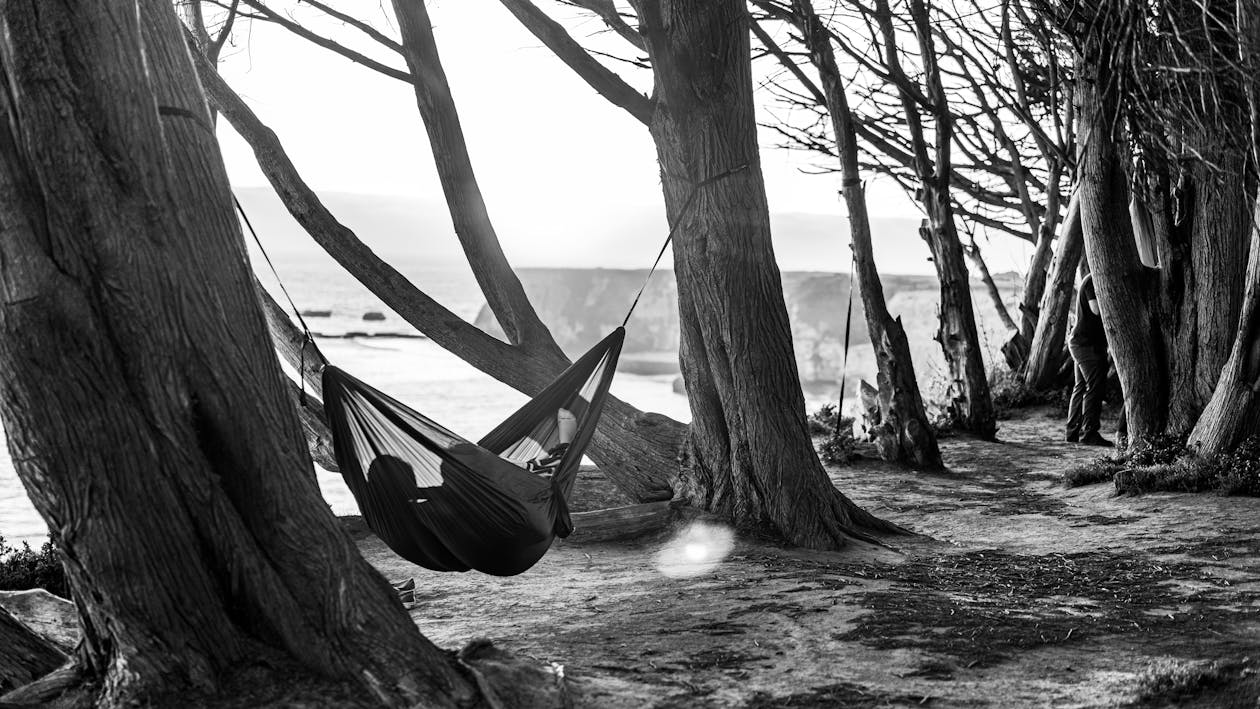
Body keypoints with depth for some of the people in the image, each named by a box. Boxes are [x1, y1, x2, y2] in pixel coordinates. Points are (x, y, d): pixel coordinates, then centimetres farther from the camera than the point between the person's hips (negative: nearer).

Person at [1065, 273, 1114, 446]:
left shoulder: (1090, 280, 18)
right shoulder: (1093, 281, -13)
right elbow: (1097, 309, -24)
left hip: (1079, 341, 11)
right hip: (1089, 343, -11)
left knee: (1081, 387, 12)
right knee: (1095, 387, -10)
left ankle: (1073, 432, 14)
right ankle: (1089, 433, -10)